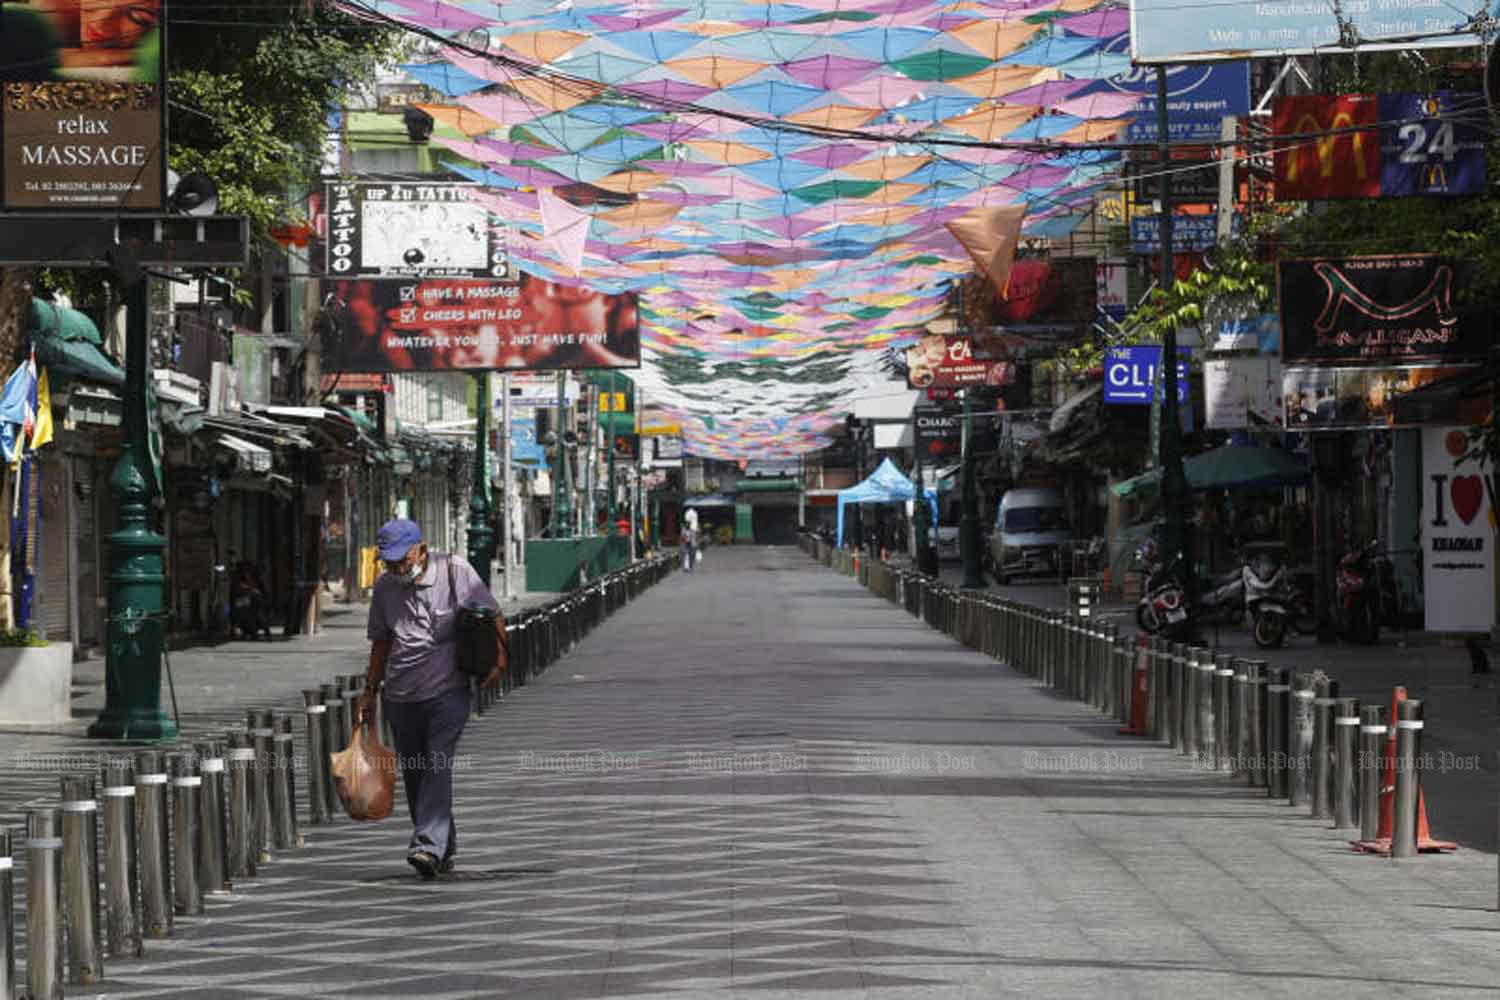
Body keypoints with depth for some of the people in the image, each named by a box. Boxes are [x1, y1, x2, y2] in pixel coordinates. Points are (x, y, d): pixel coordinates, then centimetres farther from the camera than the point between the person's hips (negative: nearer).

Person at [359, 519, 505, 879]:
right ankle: (444, 849, 20)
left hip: (447, 691, -4)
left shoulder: (455, 571, -5)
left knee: (437, 766, -17)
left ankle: (428, 847, -24)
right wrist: (369, 691, 15)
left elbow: (493, 615, 3)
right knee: (413, 774, 7)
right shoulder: (385, 587, 6)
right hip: (401, 696, 4)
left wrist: (498, 660, -8)